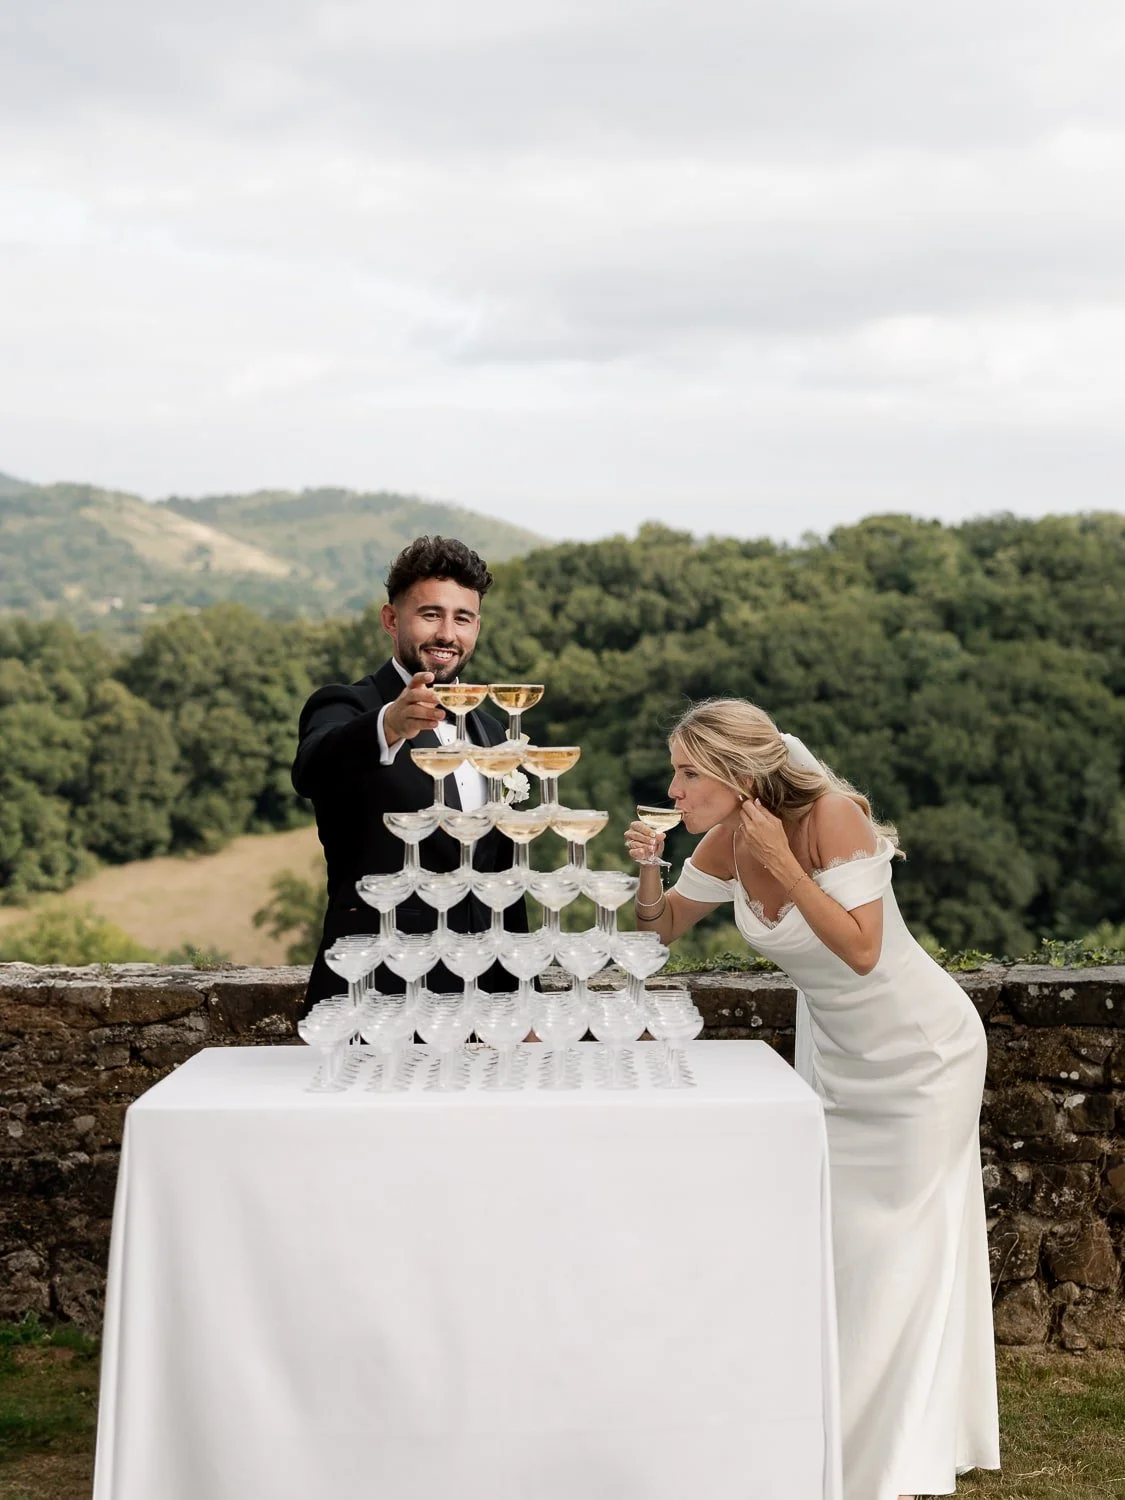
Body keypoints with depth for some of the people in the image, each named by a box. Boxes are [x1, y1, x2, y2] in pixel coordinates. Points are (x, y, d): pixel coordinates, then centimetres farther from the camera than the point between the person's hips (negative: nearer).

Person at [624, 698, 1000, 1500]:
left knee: (903, 1243, 1)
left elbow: (861, 950, -35)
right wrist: (647, 868, -17)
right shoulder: (727, 843, -10)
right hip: (834, 1056, 6)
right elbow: (666, 925, 3)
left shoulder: (833, 818, -29)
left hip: (919, 1050, -6)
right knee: (831, 1241, 10)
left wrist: (782, 862, -36)